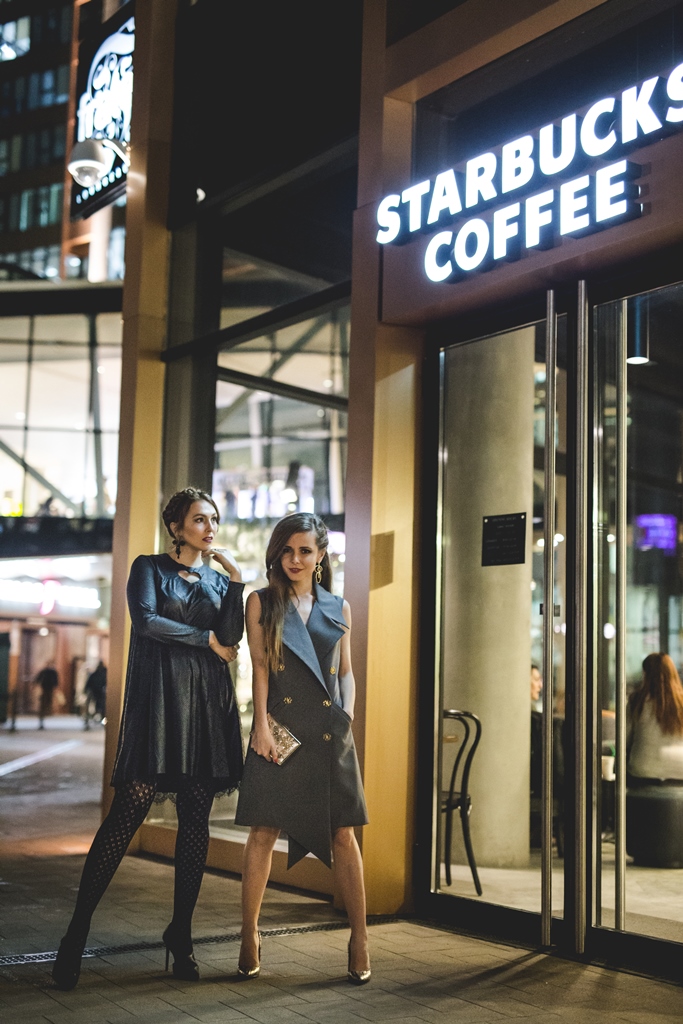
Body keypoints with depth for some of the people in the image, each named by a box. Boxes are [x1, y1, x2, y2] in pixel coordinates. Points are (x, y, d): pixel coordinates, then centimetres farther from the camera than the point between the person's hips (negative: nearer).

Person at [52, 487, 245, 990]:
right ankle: (78, 931, -3)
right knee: (129, 811, -10)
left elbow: (231, 638, 2)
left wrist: (235, 578, -2)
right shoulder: (150, 568, 8)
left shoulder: (218, 580, 17)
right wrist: (205, 638, -3)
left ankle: (182, 932, 12)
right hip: (159, 698, -4)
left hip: (207, 703, 4)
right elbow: (146, 621, -10)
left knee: (196, 820, 3)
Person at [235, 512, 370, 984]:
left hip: (330, 732, 2)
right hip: (280, 726, -1)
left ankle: (360, 939, 9)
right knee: (264, 832, -1)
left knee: (343, 834, 1)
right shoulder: (262, 602, 8)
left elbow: (347, 672, 15)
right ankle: (250, 936, 11)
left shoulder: (339, 608, 13)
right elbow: (259, 667, 1)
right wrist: (262, 725, -8)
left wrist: (347, 715, 0)